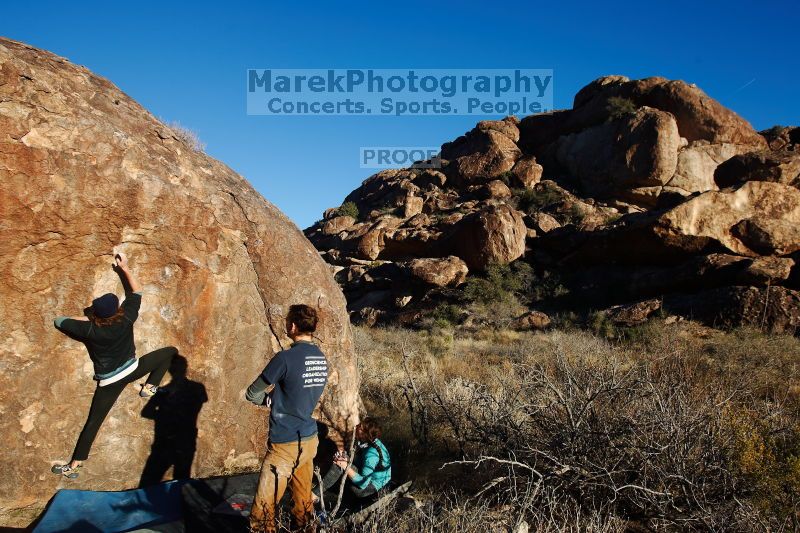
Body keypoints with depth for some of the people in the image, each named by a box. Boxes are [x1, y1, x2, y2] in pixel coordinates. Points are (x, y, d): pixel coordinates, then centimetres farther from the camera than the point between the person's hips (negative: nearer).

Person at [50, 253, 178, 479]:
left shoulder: (89, 330, -19)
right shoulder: (126, 318, -17)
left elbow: (58, 321, -6)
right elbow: (136, 291, -3)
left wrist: (85, 318, 1)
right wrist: (125, 268, 1)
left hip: (109, 382, 0)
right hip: (132, 370, 0)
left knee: (93, 423, 6)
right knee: (170, 351, 16)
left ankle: (73, 466, 7)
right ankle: (149, 388, 17)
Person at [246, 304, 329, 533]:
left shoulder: (285, 358, -19)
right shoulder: (321, 358, 4)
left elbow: (252, 395, -10)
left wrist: (268, 397, 8)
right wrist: (275, 397, 6)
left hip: (285, 445, -8)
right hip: (309, 439, 8)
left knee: (263, 509, 2)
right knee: (303, 502, 16)